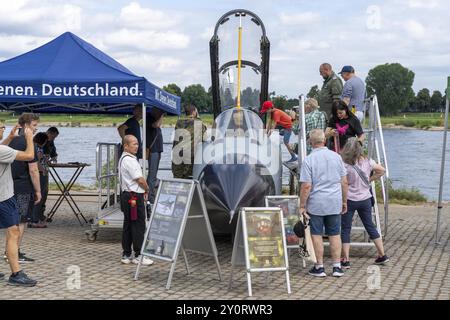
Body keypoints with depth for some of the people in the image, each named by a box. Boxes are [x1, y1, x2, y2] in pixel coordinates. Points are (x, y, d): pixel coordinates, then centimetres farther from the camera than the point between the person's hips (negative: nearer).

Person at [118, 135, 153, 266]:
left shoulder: (124, 159, 16)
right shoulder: (129, 160, -17)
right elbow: (140, 179, -17)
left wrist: (143, 191, 12)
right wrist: (146, 189, 1)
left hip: (127, 195, 11)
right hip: (134, 197, -11)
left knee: (128, 225, 13)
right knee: (139, 226, -5)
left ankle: (126, 255, 19)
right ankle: (138, 255, -1)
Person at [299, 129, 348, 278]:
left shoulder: (309, 160, -11)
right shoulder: (336, 156, 3)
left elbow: (306, 186, -13)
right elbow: (344, 182, 6)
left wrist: (302, 206, -5)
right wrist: (344, 201, 17)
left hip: (316, 203, -3)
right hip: (335, 203, 4)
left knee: (317, 234, 6)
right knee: (335, 234, 11)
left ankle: (320, 267, 11)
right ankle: (337, 267, 12)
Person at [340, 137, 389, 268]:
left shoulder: (345, 165, -18)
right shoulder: (367, 162, -3)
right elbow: (382, 170, 9)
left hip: (349, 200, -4)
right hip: (365, 199, 5)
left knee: (345, 229, 4)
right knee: (370, 226, 17)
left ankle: (346, 260, 3)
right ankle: (382, 255, 21)